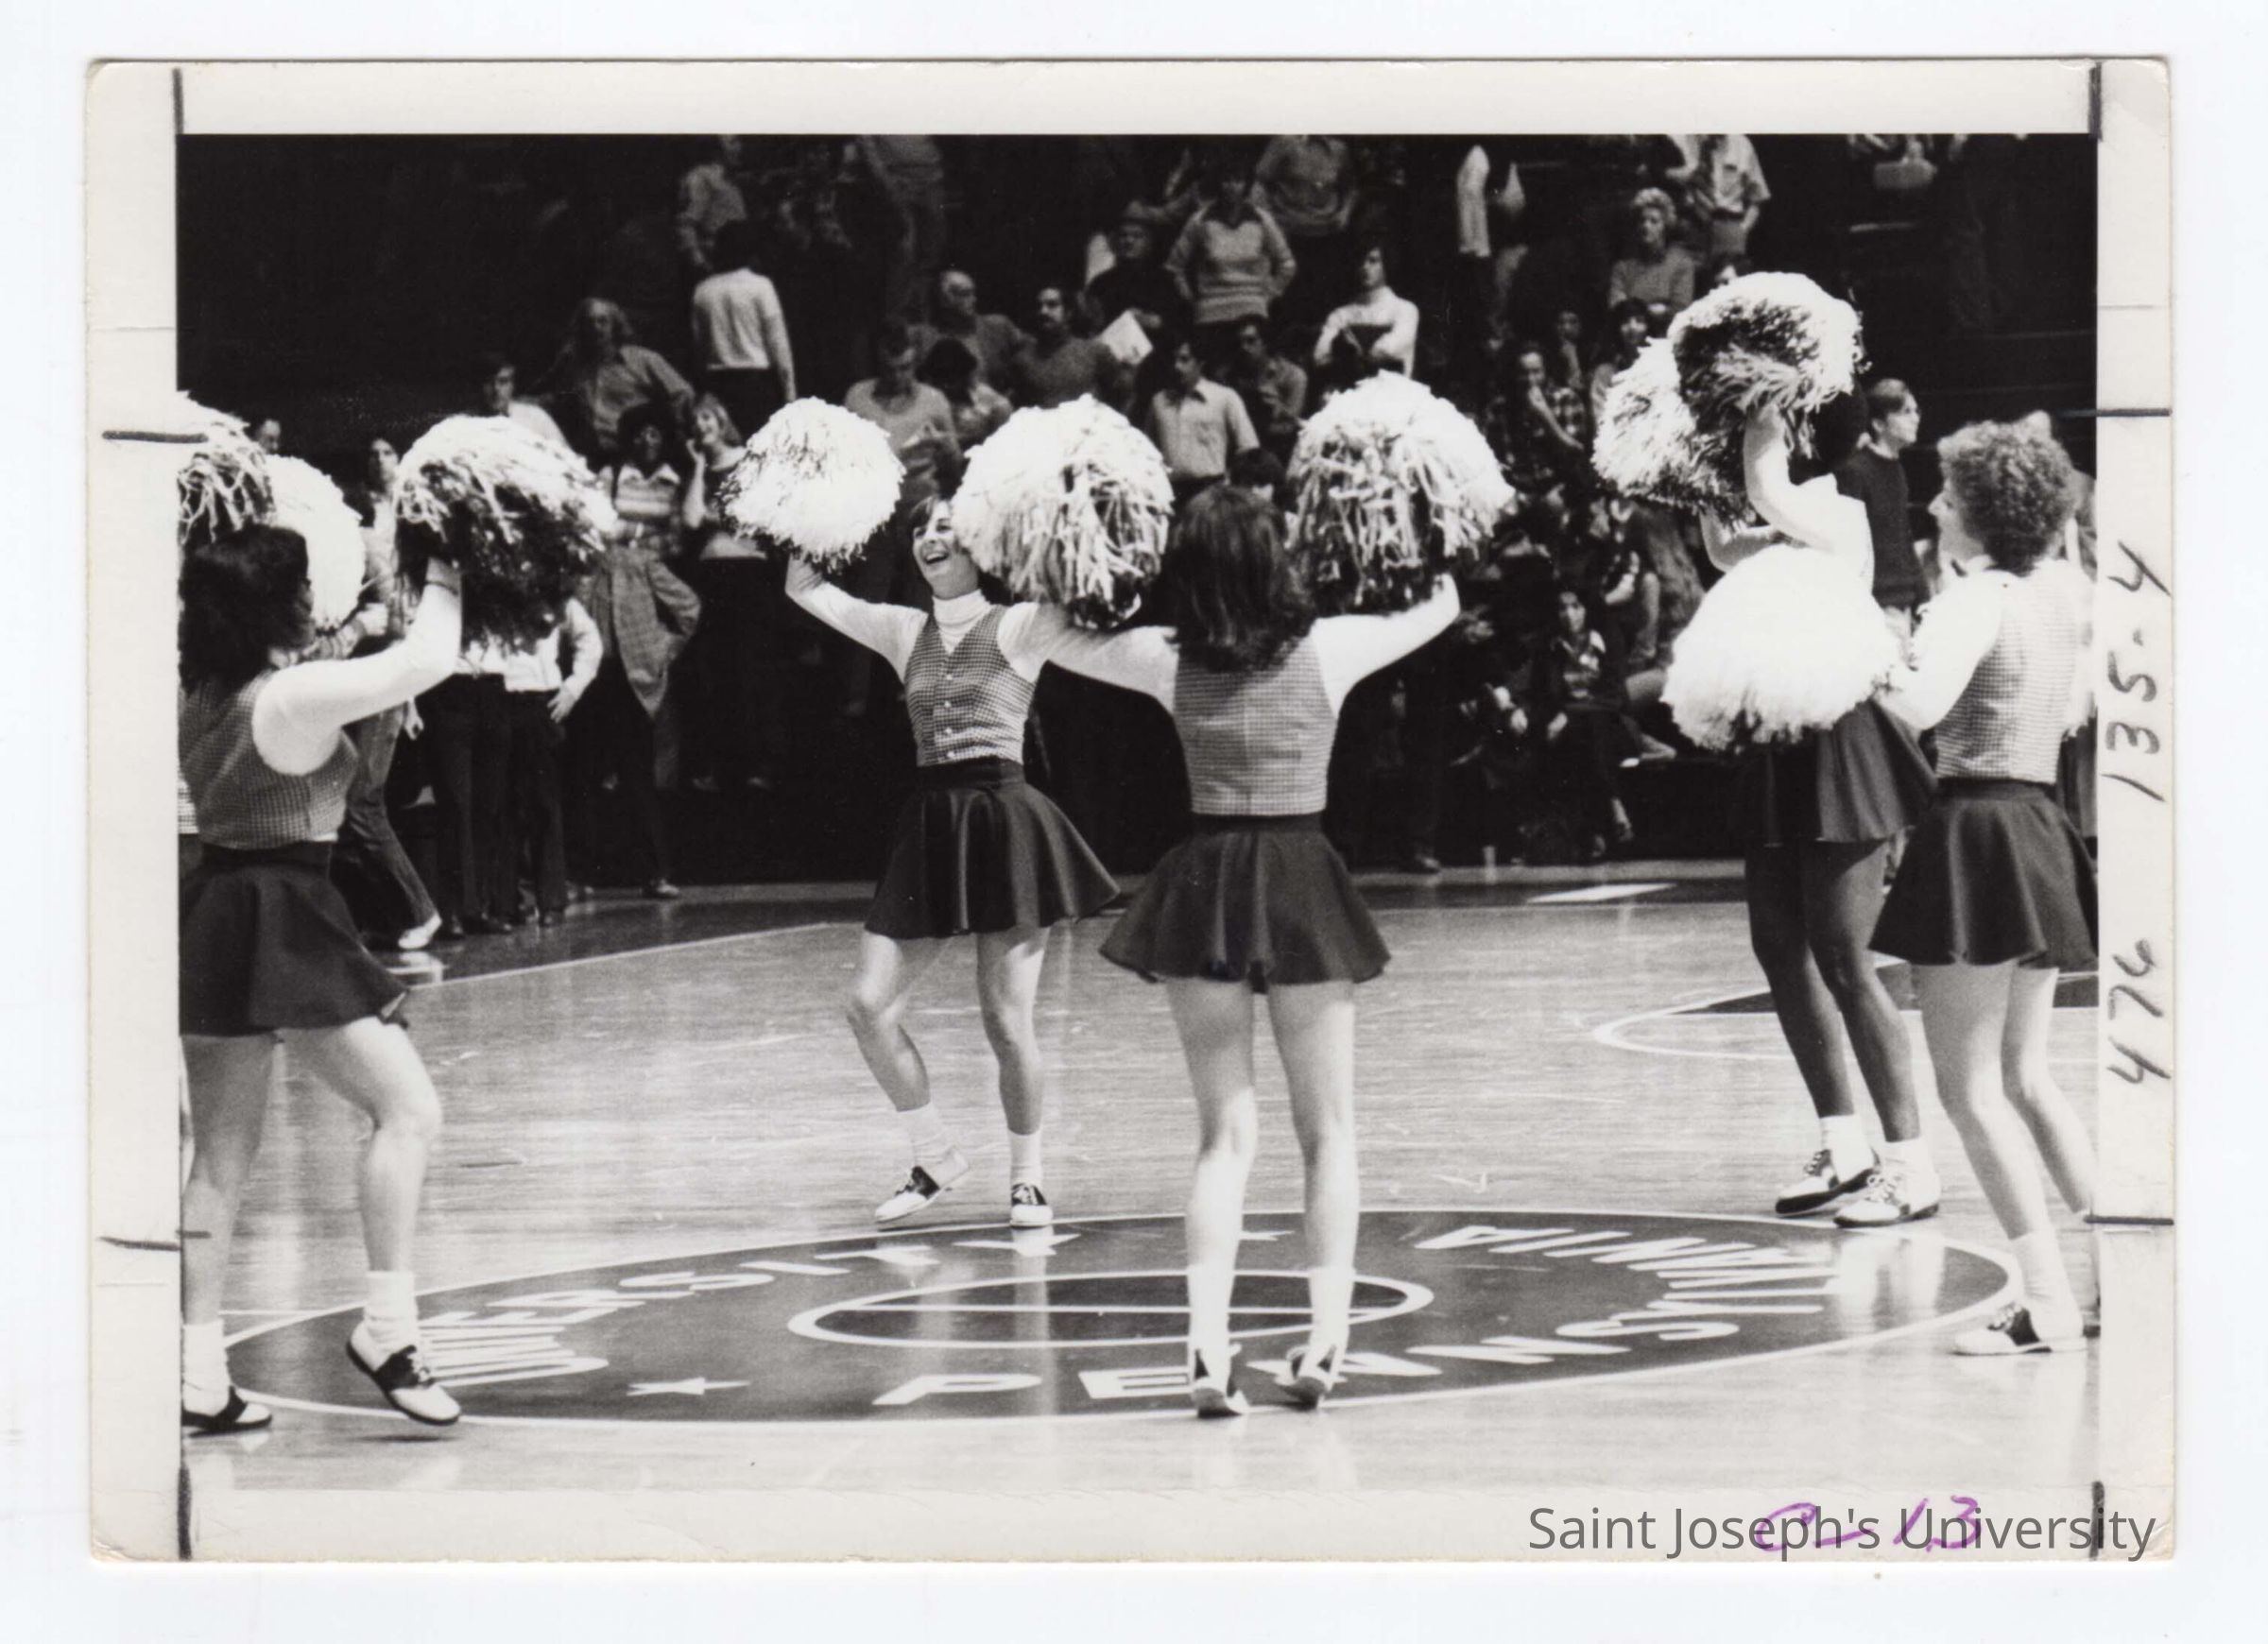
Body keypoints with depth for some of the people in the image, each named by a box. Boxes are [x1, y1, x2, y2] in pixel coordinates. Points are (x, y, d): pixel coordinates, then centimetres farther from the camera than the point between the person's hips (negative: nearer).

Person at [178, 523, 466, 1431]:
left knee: (221, 1155, 9)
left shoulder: (197, 697, 8)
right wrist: (440, 579, 8)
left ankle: (199, 1373, 9)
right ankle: (387, 1323, -7)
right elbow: (429, 658, -11)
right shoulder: (296, 697, -15)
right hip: (284, 924, -8)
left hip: (214, 917, 8)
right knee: (407, 1108, -2)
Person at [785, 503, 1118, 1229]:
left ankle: (1028, 1174, 17)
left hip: (1003, 824, -5)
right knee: (870, 1007, -2)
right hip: (928, 826, 5)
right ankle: (935, 1156, 17)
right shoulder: (905, 632, 13)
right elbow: (806, 590, 11)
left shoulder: (1018, 629, -1)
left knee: (1006, 1020, -3)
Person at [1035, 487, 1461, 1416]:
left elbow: (1061, 643, 16)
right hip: (1304, 885, -2)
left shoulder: (1168, 662, -3)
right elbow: (1438, 610, 13)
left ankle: (1208, 1350, -6)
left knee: (1225, 1131, 6)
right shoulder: (1328, 650, -5)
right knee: (1328, 1130, 9)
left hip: (1202, 885, 2)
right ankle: (1325, 1340, 2)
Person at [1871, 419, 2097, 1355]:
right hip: (2043, 827, 8)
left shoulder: (1975, 602, -14)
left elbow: (1920, 708, -31)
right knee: (2024, 1076, 18)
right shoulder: (2067, 592, 9)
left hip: (1977, 831, -8)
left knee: (1968, 1085, -4)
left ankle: (2048, 1301, -9)